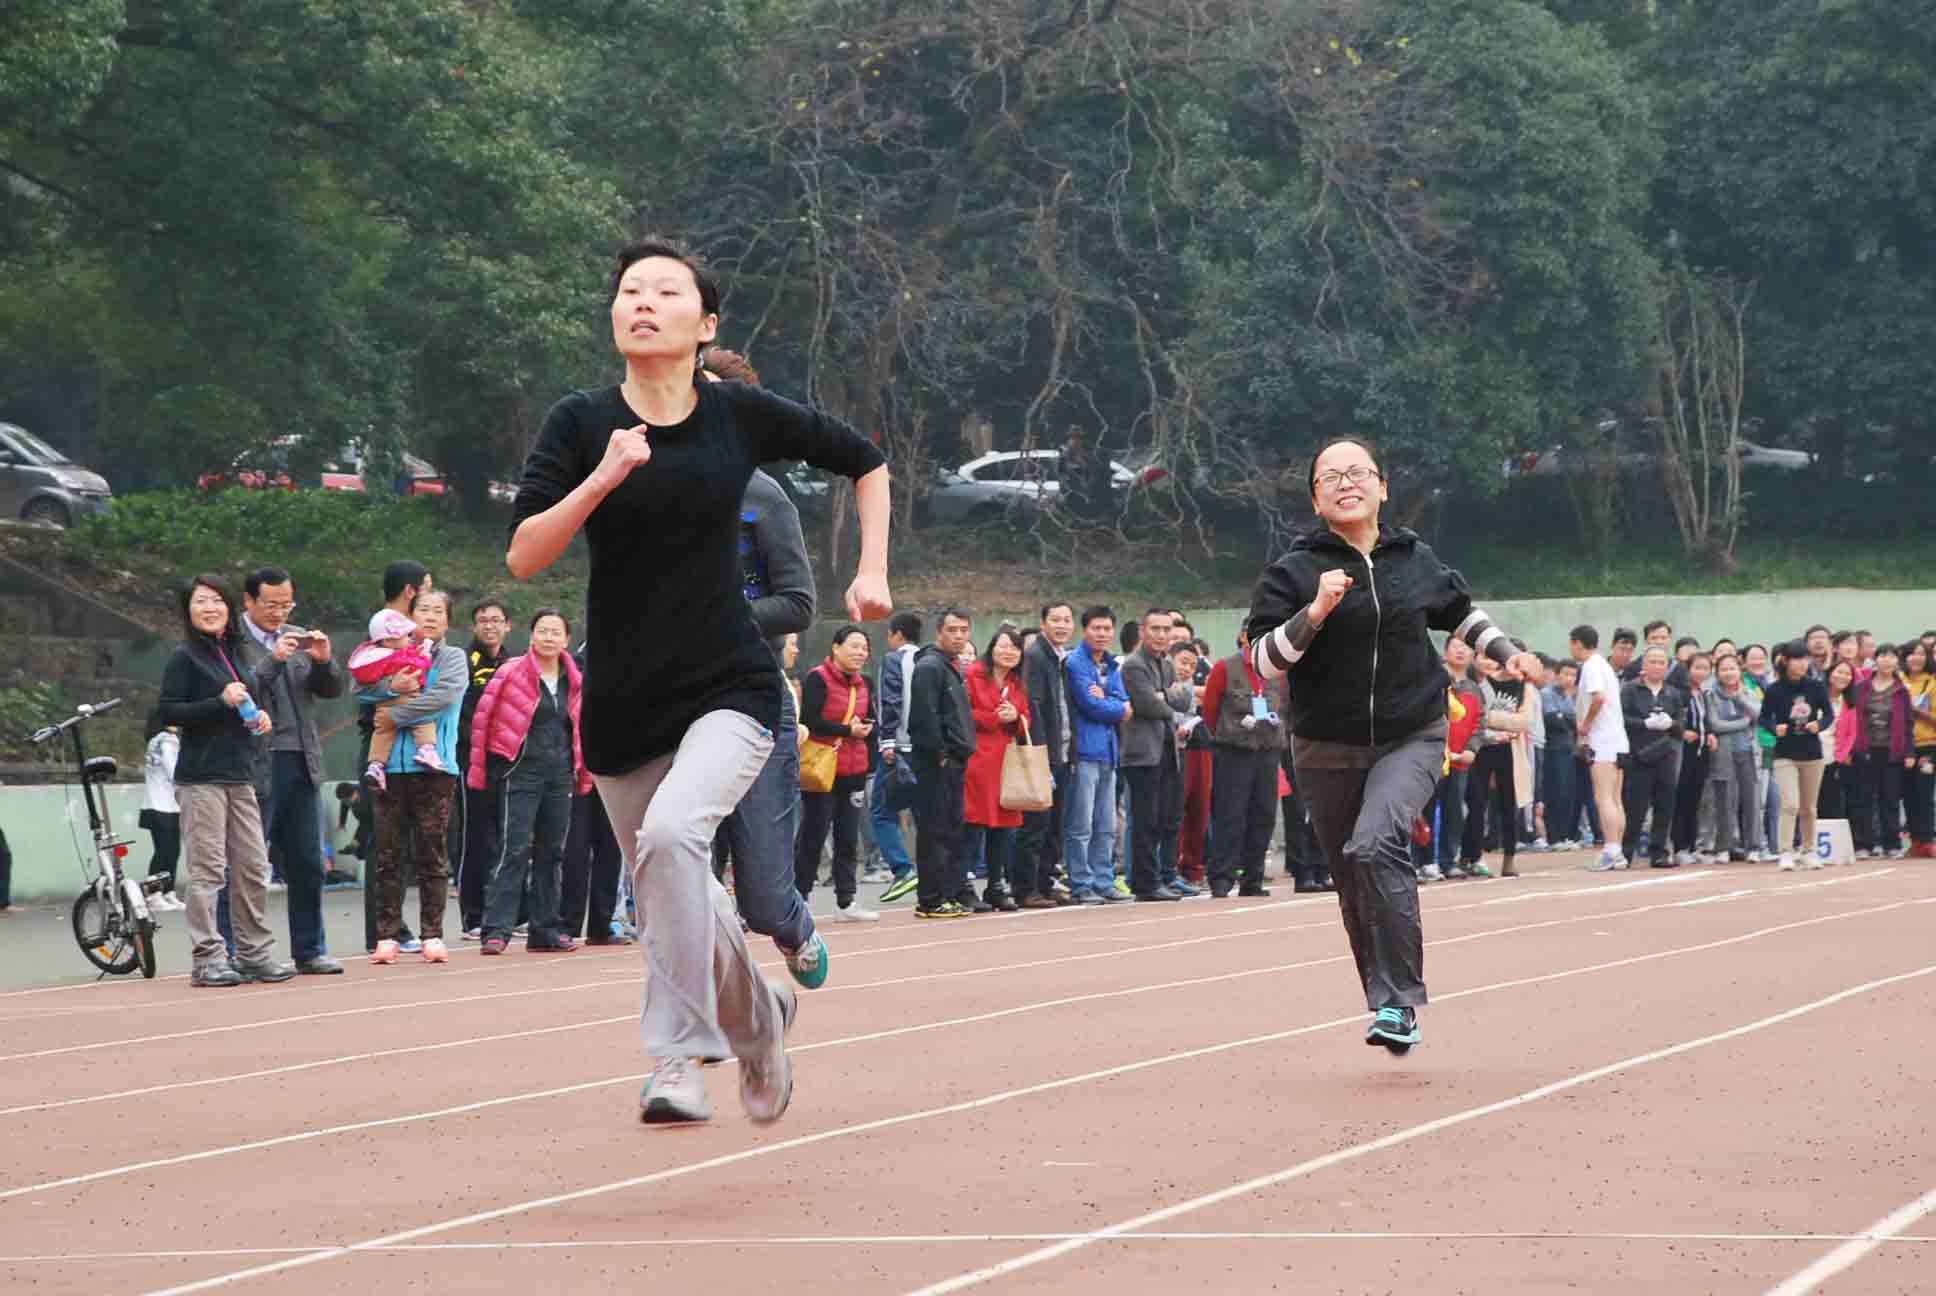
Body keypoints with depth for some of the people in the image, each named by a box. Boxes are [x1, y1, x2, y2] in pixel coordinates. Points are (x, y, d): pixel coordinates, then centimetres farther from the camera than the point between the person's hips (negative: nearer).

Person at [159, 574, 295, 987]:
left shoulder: (234, 653, 15)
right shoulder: (185, 658, -5)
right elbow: (168, 712, -12)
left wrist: (258, 717, 7)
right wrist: (222, 702, -19)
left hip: (240, 775, 7)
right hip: (201, 778, -7)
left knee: (252, 868, 8)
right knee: (208, 870, -7)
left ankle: (254, 953, 16)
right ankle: (208, 959, -4)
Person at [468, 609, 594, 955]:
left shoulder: (574, 680, 11)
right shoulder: (511, 672, -3)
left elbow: (581, 728, 20)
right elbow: (482, 718, 0)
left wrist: (583, 773, 16)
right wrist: (479, 768, -1)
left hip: (560, 772, 5)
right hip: (521, 771, -5)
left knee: (552, 852, 8)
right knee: (515, 849, -13)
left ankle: (545, 930, 15)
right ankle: (497, 930, -14)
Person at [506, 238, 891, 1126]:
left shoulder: (742, 416, -3)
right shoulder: (581, 424, -4)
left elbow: (864, 461, 14)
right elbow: (522, 558, -13)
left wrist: (872, 571, 5)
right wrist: (603, 478, -24)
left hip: (730, 687, -2)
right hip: (623, 702, 2)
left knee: (672, 834, -29)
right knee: (673, 896, 11)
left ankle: (678, 1053, -21)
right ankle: (757, 1014, 41)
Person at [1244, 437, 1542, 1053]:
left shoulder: (1416, 561, 5)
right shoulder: (1295, 571, -4)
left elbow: (1459, 612, 26)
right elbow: (1262, 661, -12)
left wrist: (1505, 653, 14)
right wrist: (1315, 613, -23)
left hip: (1411, 738, -1)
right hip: (1328, 749, 1)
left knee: (1375, 845, -27)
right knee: (1355, 887, 9)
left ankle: (1398, 1003, -26)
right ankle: (1388, 1008, 28)